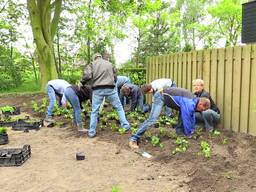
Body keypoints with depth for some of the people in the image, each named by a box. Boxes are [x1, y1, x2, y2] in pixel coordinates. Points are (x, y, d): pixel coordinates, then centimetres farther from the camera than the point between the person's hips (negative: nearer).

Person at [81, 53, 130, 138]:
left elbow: (87, 76, -6)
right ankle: (125, 126, 16)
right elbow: (115, 77, 17)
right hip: (110, 88, 1)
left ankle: (92, 132, 12)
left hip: (97, 89, -1)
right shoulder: (110, 64, 18)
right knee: (119, 107, 14)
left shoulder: (92, 64, 10)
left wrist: (82, 82, 10)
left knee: (94, 111, 9)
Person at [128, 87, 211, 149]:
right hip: (160, 96, -10)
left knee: (183, 113, 13)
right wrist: (188, 135, -6)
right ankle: (133, 139, -22)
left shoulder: (194, 100, 7)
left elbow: (191, 117, 20)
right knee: (152, 119, -22)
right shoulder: (189, 104, -23)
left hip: (166, 96, 10)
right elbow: (186, 119, -21)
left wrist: (192, 131, 23)